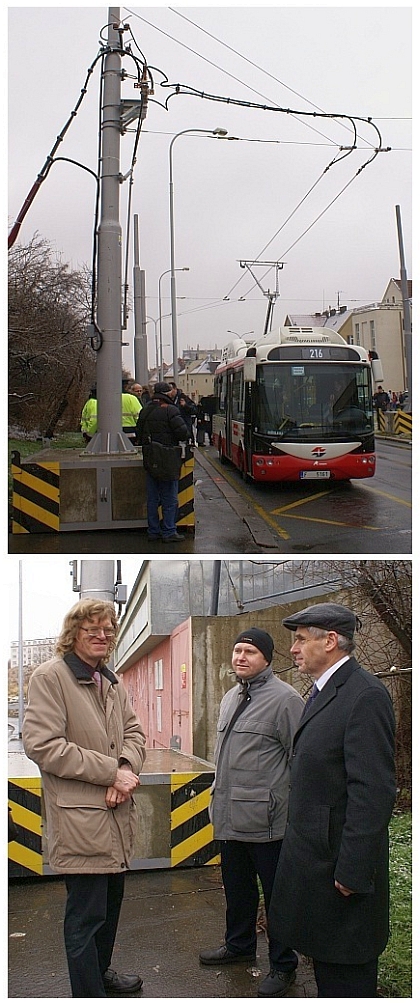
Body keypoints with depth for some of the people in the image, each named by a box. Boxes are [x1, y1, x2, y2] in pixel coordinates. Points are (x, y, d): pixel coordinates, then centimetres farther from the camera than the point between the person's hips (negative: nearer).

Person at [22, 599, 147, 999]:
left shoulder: (112, 682, 13)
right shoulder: (49, 676, -12)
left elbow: (133, 732, 13)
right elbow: (41, 744, -19)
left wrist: (126, 769, -10)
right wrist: (111, 771, -18)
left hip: (116, 814, 8)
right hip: (80, 818, -8)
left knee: (110, 902, 21)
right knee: (86, 914, -2)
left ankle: (101, 972, 40)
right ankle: (89, 993, 11)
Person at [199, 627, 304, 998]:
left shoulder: (284, 699, -14)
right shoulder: (231, 697, 13)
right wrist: (219, 795, 24)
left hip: (266, 821, -8)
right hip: (229, 818, 8)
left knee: (277, 895, 6)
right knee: (237, 889, 22)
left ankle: (283, 965, 20)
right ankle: (239, 945, 41)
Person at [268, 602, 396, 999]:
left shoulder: (365, 695, -20)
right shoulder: (323, 692, 12)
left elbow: (373, 791, -24)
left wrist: (352, 872, -24)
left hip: (339, 863, -9)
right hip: (312, 854, 10)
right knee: (323, 954, 20)